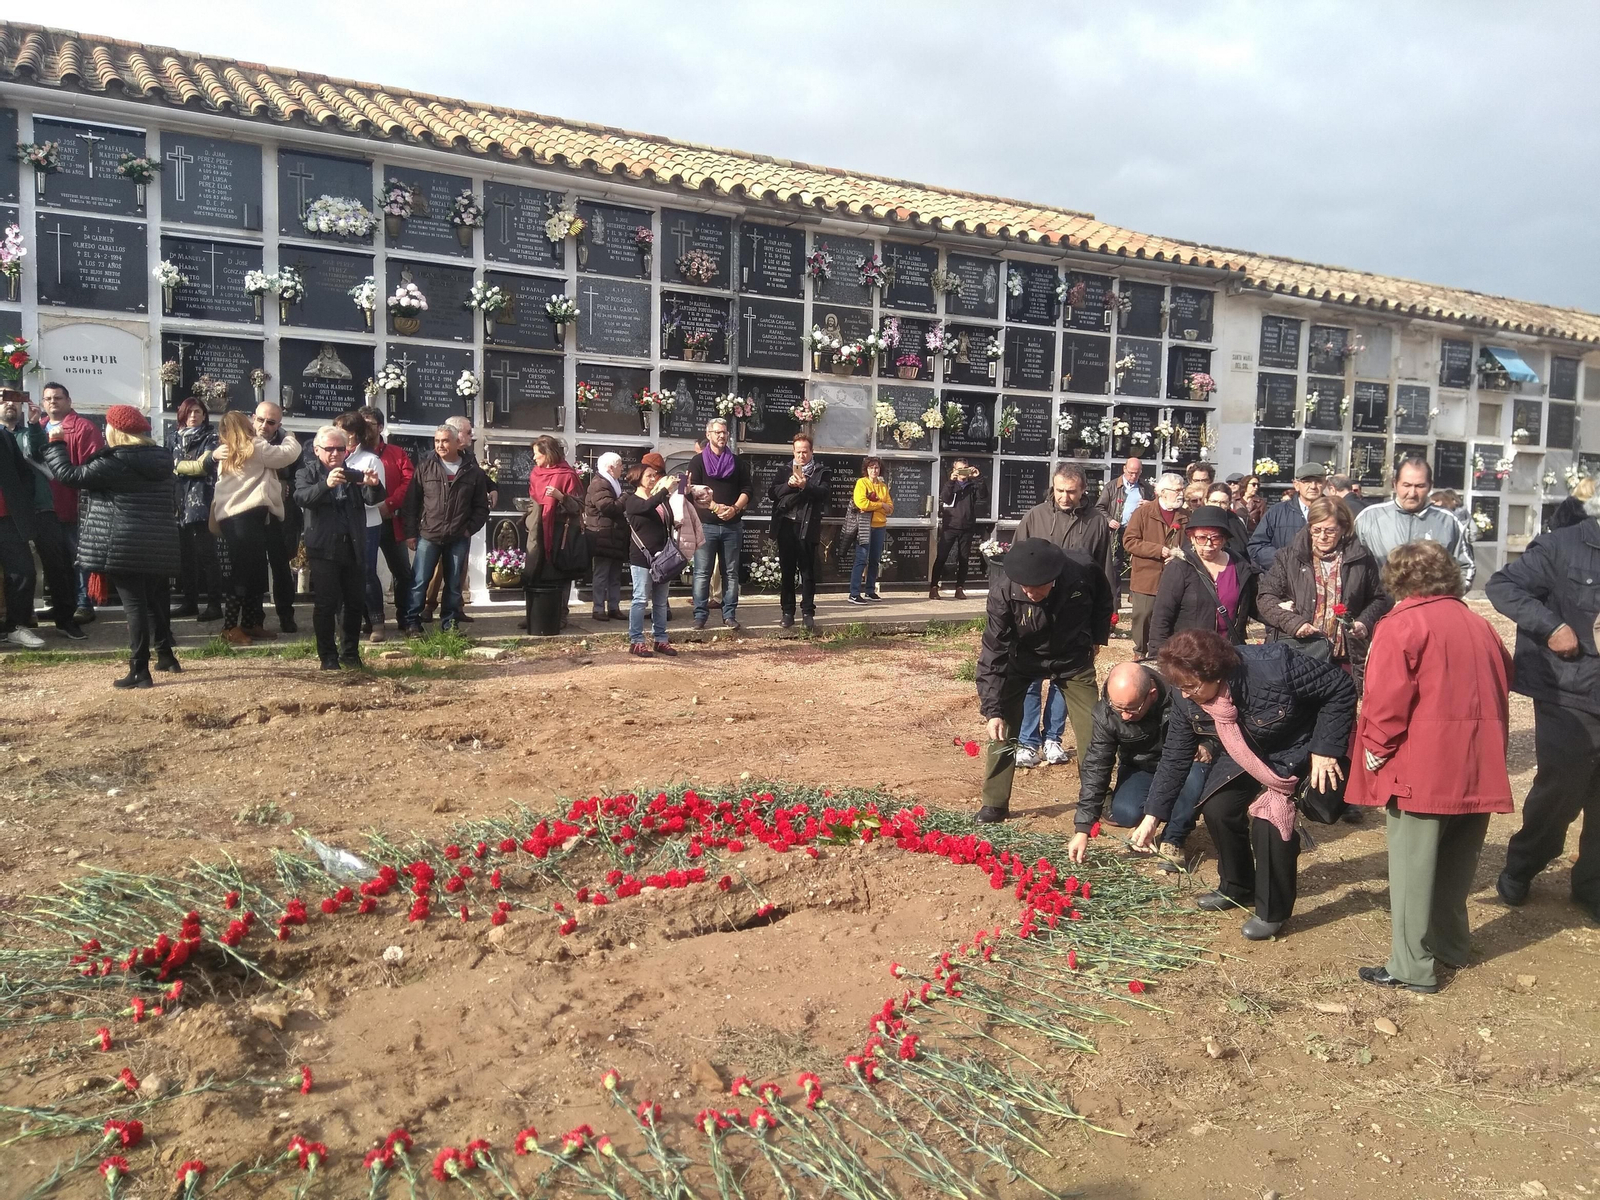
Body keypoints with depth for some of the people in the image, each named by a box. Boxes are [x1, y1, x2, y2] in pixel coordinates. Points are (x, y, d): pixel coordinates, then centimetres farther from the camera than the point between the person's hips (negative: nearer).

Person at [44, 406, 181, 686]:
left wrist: (55, 441, 7)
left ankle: (140, 671, -3)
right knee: (156, 600, 19)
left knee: (134, 604, -5)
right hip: (159, 543, 7)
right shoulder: (160, 458, 9)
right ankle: (165, 655, 30)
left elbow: (69, 474, -6)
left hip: (125, 545, -7)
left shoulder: (115, 462, -13)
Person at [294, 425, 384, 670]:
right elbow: (302, 497, -15)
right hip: (324, 549, -3)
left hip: (354, 548, 3)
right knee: (326, 604, -2)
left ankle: (350, 653, 18)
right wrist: (325, 485, -34)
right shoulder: (309, 472, 5)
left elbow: (372, 499, 0)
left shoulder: (354, 474, 14)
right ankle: (328, 656, 6)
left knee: (356, 603, 6)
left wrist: (374, 485, -24)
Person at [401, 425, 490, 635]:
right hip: (428, 536, -1)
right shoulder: (425, 467, 1)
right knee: (419, 582, -1)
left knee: (454, 584, 9)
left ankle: (450, 623, 19)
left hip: (458, 539, 1)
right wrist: (411, 533, -2)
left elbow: (481, 507, 7)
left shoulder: (473, 472, 3)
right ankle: (412, 623, 7)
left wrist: (470, 529, -4)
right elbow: (411, 502, 2)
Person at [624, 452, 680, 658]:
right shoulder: (633, 500, -3)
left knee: (661, 602, 10)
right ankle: (636, 641, 2)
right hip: (642, 557, -5)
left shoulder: (662, 499, 12)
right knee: (641, 600, -3)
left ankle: (661, 640, 17)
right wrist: (666, 489, -26)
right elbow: (647, 507, -26)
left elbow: (671, 523, 12)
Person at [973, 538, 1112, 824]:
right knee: (1002, 730, -8)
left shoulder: (1083, 574, -29)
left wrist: (1097, 638, 1)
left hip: (1074, 660, 1)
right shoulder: (1002, 590, -32)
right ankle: (994, 804, 7)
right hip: (1021, 659, -1)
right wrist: (992, 711, -32)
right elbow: (993, 654, -27)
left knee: (1092, 732, 1)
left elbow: (1103, 600, -1)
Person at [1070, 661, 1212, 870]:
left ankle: (1173, 840, -11)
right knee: (1124, 814, -26)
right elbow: (1095, 767, -21)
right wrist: (1082, 829, -25)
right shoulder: (1105, 712, -24)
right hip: (1141, 768, 1)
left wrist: (1206, 747, -37)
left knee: (1197, 775, -35)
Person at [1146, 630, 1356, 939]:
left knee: (1269, 820, -19)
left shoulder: (1273, 668, -39)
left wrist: (1325, 749, -27)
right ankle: (1236, 888, 20)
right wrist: (1152, 815, -13)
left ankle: (1273, 912, 2)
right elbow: (1174, 758, -11)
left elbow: (1341, 688, -26)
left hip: (1297, 749, -5)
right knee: (1217, 808, -7)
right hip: (1242, 756, 5)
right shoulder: (1187, 700, -21)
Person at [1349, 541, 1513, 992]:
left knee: (1413, 868, 1)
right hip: (1477, 767, 7)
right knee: (1457, 862, 20)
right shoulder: (1479, 625, 12)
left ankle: (1412, 966, 5)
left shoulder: (1402, 625, -10)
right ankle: (1449, 942, 34)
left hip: (1422, 768, -7)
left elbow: (1386, 700, -17)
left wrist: (1377, 751, -5)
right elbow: (1502, 686, 19)